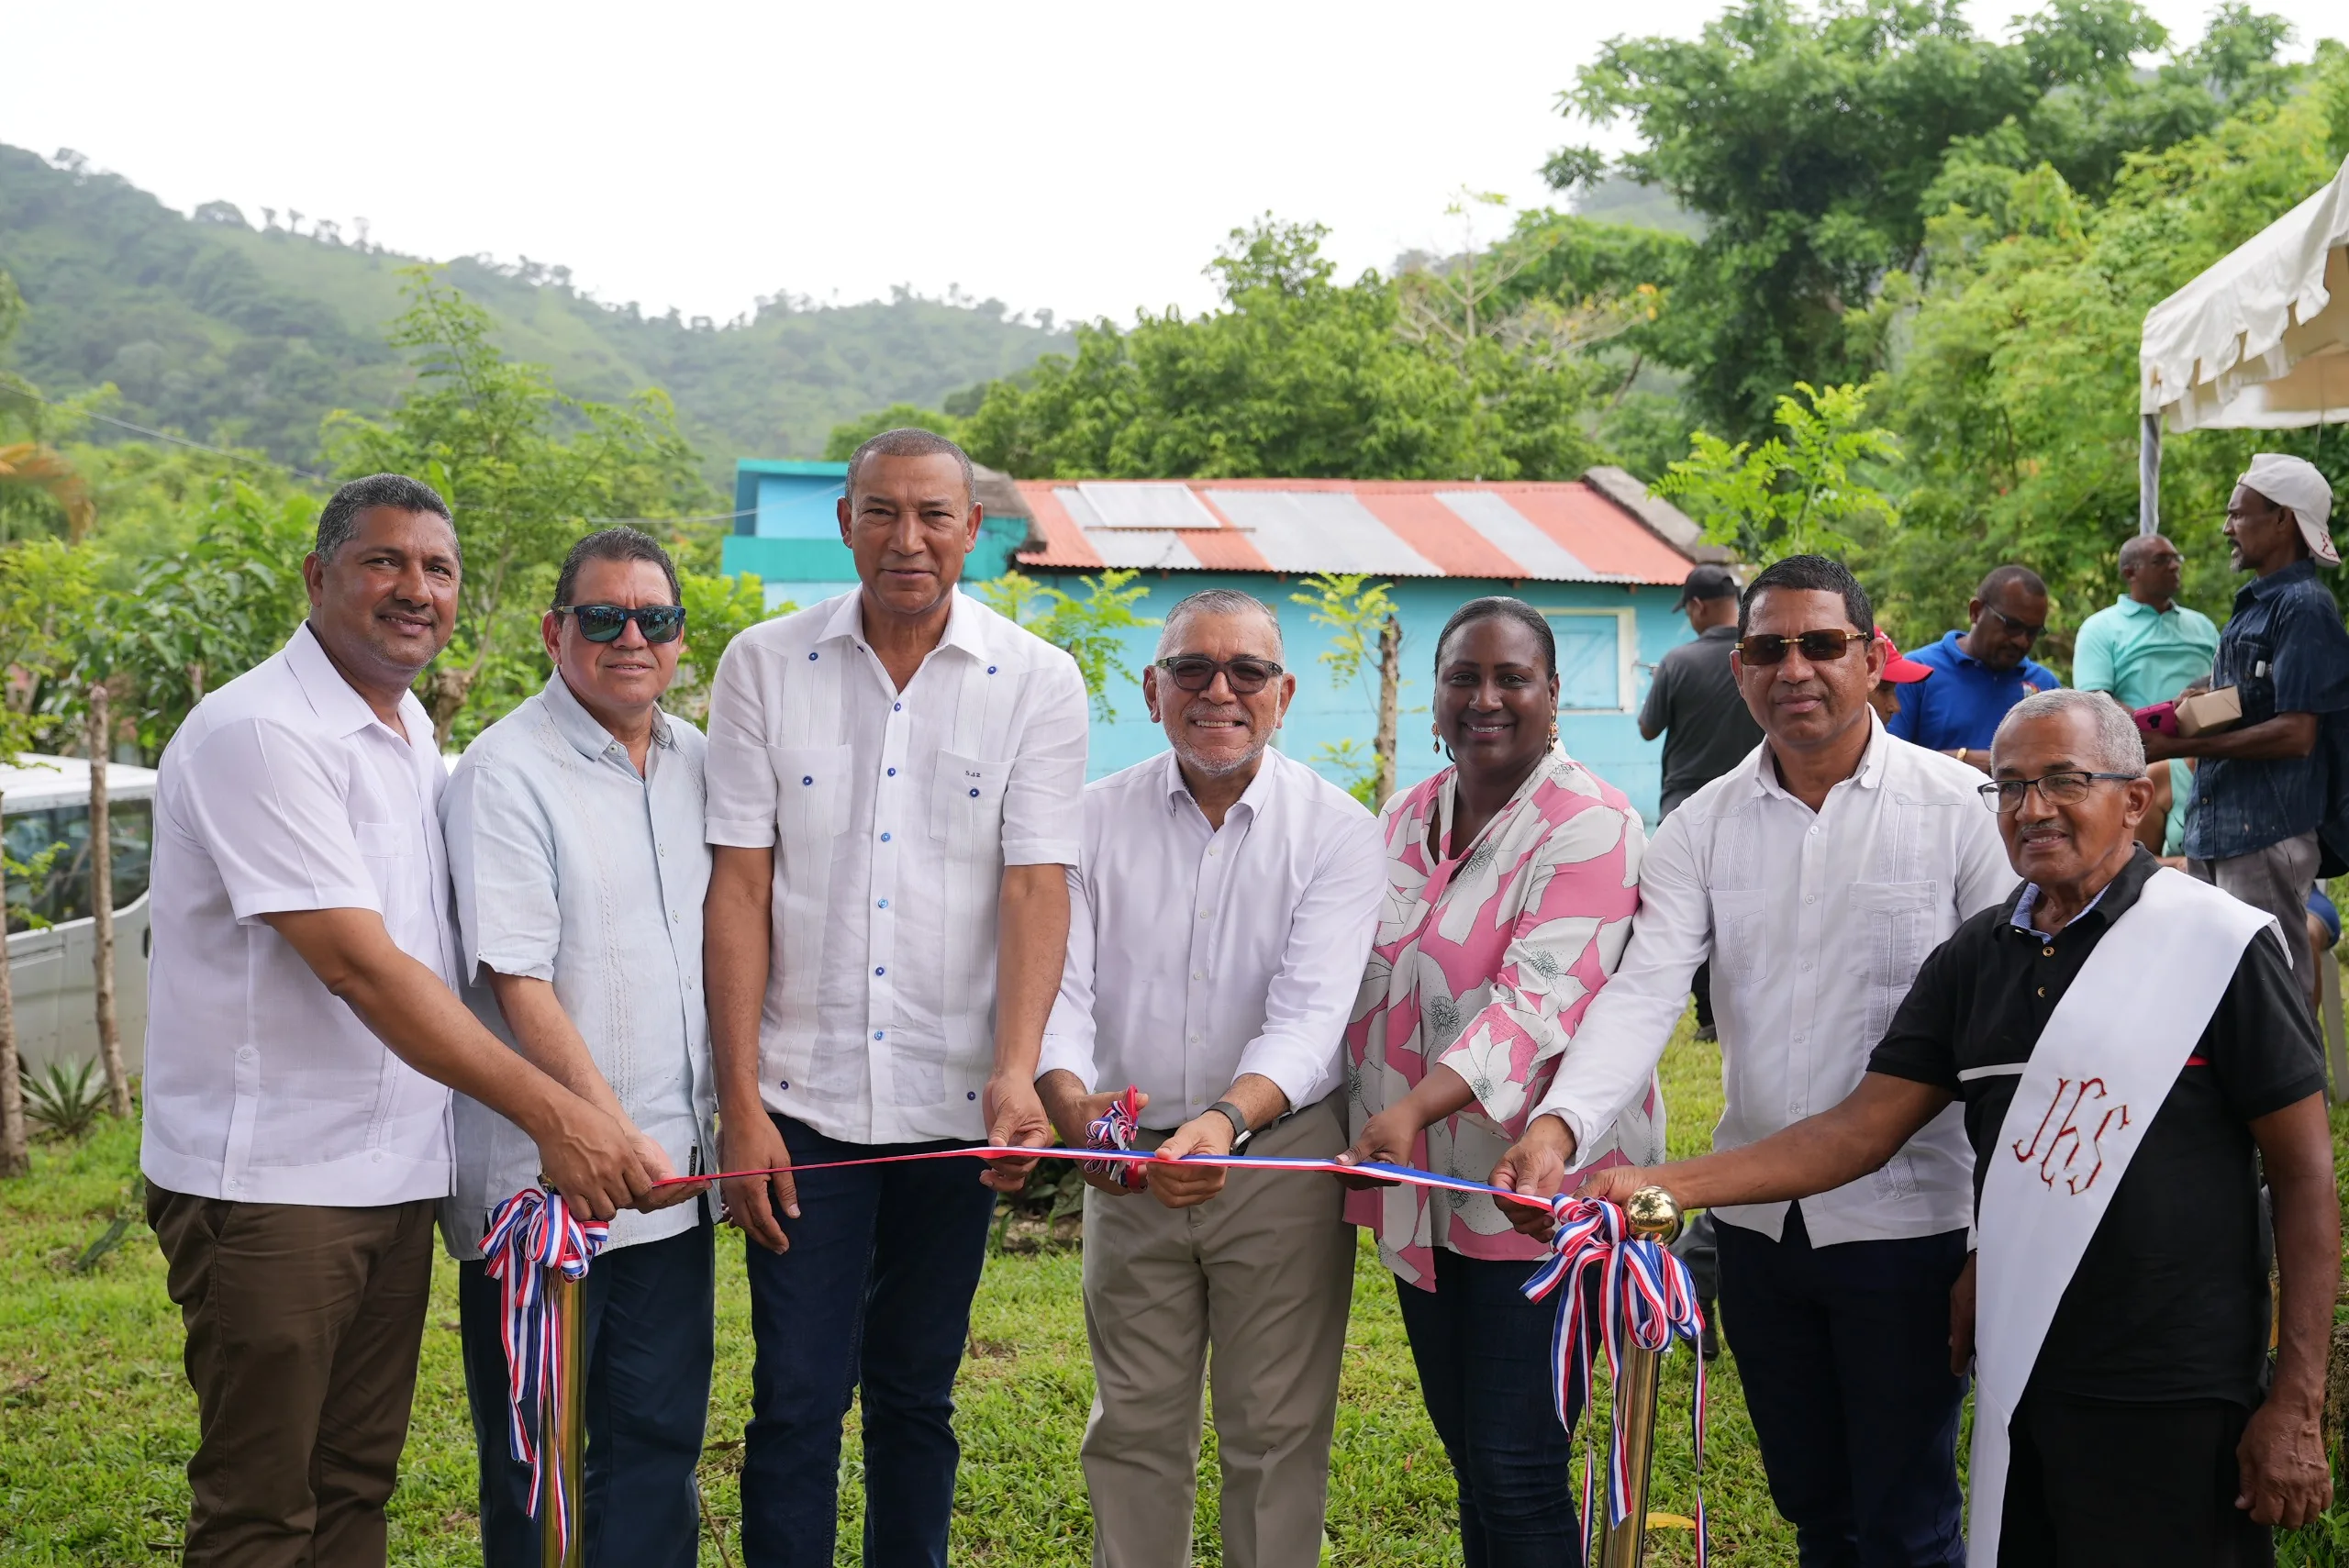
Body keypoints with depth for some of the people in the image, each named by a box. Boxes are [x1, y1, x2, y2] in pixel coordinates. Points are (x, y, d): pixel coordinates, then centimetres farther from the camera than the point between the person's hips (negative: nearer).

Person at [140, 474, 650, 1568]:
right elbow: (357, 965, -23)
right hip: (269, 1181, -8)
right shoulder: (260, 732, -16)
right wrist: (552, 1114, -25)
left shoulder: (409, 729, 13)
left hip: (392, 1172, 8)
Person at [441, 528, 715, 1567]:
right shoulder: (506, 771, -11)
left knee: (660, 1441, 12)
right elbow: (515, 981, -17)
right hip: (542, 1184, -6)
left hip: (672, 1175, 6)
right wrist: (614, 1133, -22)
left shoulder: (696, 762, 10)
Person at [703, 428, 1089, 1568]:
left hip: (954, 1102, 0)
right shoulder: (764, 665, 1)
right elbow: (739, 886, -1)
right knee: (797, 1397, 1)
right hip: (804, 1097, 0)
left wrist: (1015, 1073, -21)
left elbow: (1036, 887, -6)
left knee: (917, 1395, 12)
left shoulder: (1037, 682, 0)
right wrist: (739, 1100, -7)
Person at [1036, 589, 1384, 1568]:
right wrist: (1073, 1103, -28)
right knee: (1134, 1423, 12)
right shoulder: (1096, 818, 1)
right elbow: (1057, 983, -7)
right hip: (1131, 1158, 2)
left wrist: (1228, 1117, -34)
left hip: (1281, 1157, -2)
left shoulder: (1335, 829, -5)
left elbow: (1311, 1011, -16)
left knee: (1275, 1429, 7)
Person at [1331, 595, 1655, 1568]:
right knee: (1468, 1451, 16)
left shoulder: (1589, 823, -12)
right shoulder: (1406, 818, 11)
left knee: (1515, 1465, -4)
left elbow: (1539, 1000, -25)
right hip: (1420, 1186, 7)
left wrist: (1416, 1107, -37)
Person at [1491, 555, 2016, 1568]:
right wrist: (1560, 1125, -27)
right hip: (1755, 1221, 4)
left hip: (1906, 1218, -4)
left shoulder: (1959, 808, -7)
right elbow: (1642, 991, -9)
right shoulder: (1703, 828, 2)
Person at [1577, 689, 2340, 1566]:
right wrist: (1668, 1184, -10)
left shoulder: (2219, 946, -9)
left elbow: (2304, 1173, -8)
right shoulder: (1975, 958, 6)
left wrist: (2295, 1404, -11)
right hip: (2016, 1382, 5)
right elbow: (1860, 1132, 2)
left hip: (2175, 1397, -5)